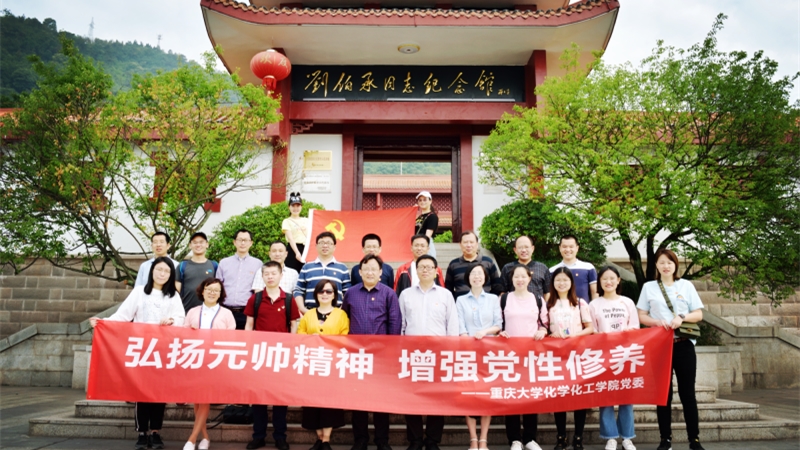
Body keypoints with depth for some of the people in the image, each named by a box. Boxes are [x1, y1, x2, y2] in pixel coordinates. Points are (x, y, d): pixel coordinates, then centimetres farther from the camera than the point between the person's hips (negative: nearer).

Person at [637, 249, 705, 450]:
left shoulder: (686, 285, 7)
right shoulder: (648, 287, 6)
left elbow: (698, 314, 6)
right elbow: (641, 316, 5)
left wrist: (682, 317, -13)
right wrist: (657, 322, -14)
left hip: (684, 344, 0)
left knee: (688, 392, 3)